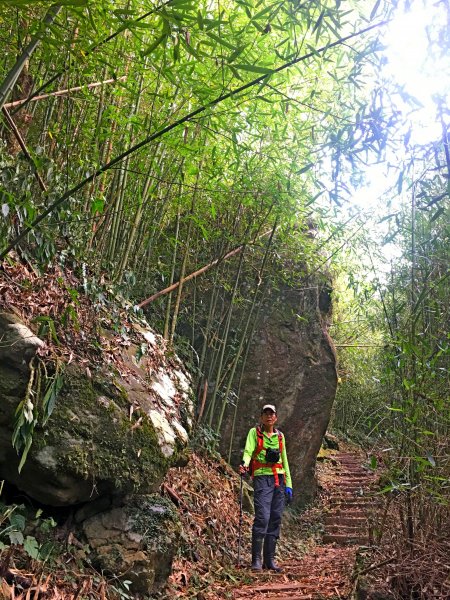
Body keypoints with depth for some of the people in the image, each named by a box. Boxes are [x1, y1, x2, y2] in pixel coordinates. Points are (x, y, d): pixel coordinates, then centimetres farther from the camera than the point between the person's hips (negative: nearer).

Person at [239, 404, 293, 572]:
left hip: (278, 480, 5)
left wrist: (288, 484, 15)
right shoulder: (254, 432, 5)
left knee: (275, 520, 4)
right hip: (262, 478, -5)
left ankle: (270, 559, 12)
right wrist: (245, 463, -31)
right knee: (262, 518, -14)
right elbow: (248, 451, -9)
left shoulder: (280, 436, 17)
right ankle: (256, 560, -8)